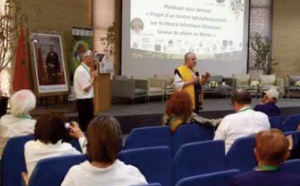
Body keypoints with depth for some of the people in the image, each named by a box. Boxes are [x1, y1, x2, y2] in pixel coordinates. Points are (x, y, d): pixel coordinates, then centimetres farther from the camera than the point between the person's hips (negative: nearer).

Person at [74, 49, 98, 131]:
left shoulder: (86, 69, 11)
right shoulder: (81, 70, -20)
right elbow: (86, 88, -22)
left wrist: (92, 76, 3)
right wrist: (93, 77, -10)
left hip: (87, 100, 10)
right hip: (84, 101, -10)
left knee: (89, 123, 17)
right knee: (85, 124, -1)